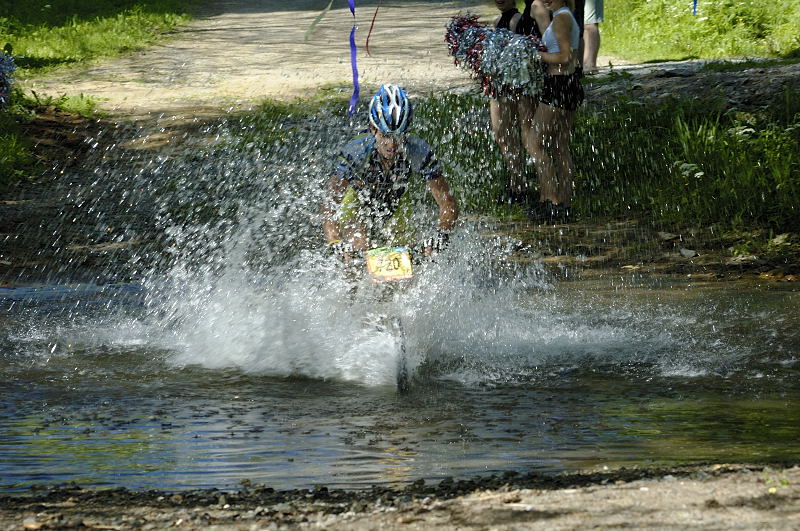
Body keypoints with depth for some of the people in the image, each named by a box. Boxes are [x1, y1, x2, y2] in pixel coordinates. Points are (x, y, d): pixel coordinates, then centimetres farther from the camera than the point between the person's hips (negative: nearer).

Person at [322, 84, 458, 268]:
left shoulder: (420, 153, -32)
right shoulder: (355, 152, -36)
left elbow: (448, 205, -29)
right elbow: (329, 206, -41)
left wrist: (441, 236, -49)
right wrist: (335, 244, -58)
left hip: (395, 207, 2)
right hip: (358, 203, -2)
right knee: (360, 253, -25)